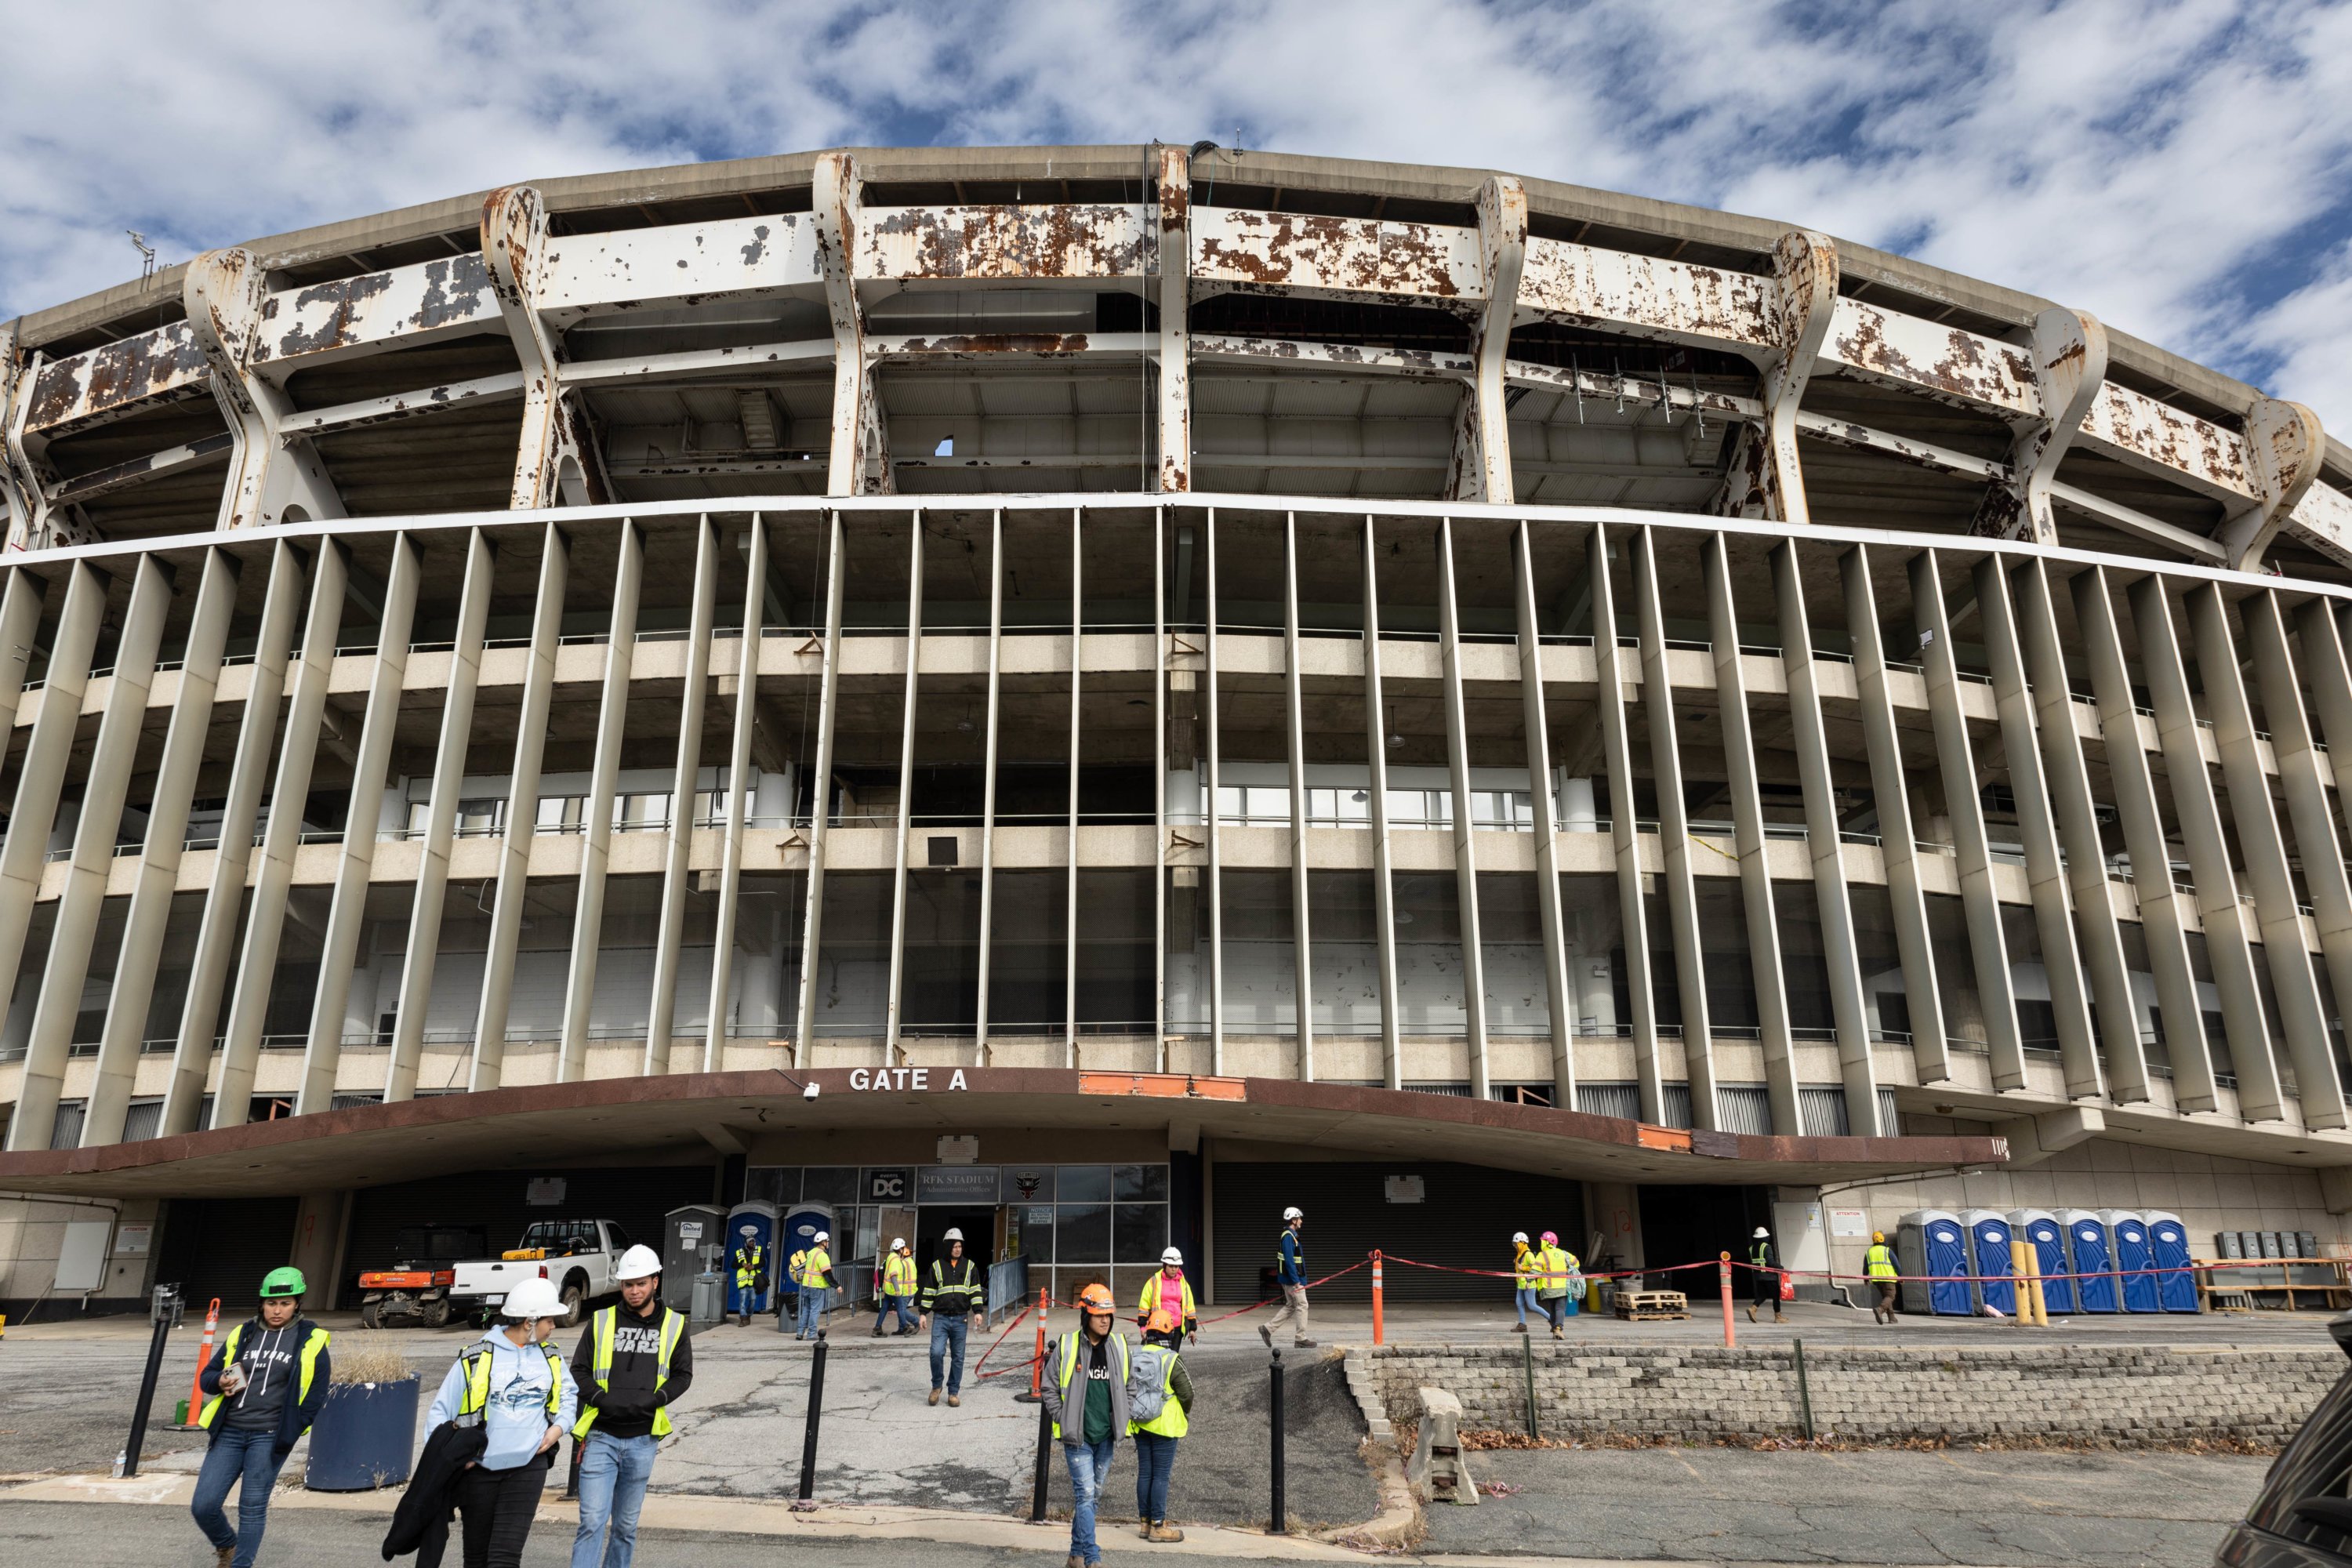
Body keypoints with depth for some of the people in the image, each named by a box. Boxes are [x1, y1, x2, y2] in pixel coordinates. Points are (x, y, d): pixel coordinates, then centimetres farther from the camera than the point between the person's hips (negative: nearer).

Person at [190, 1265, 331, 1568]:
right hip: (229, 1432, 4)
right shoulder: (242, 1334, 10)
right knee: (203, 1505, 1)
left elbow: (315, 1395, 0)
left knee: (252, 1507, -1)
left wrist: (288, 1433, -9)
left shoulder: (311, 1341, 0)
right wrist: (220, 1382, -7)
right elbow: (206, 1376, 16)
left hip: (269, 1437, -4)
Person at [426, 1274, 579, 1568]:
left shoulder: (551, 1357, 6)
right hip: (479, 1468, -1)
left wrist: (560, 1426, 5)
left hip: (528, 1466, 1)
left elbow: (569, 1394, 23)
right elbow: (441, 1411, -3)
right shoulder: (477, 1357, -8)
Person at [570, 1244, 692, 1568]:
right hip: (601, 1436, -1)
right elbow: (578, 1371, 4)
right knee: (592, 1521, -8)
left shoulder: (674, 1325, 3)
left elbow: (683, 1375, 5)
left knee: (626, 1525, 12)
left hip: (642, 1440, 1)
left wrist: (654, 1400, -13)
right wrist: (601, 1399, -13)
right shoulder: (601, 1321, 2)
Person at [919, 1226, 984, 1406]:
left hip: (961, 1319, 1)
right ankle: (936, 1385, 10)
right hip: (940, 1318, -1)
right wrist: (924, 1313, 4)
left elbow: (976, 1291, 7)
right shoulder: (937, 1266, 5)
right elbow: (929, 1291, 9)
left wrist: (978, 1310, -4)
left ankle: (954, 1392, 15)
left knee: (958, 1357, 4)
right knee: (936, 1352, -13)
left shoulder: (970, 1266, 8)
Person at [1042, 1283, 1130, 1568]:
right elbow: (1049, 1387, -2)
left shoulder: (1119, 1346, 1)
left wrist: (1122, 1421, 6)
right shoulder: (1067, 1347, -10)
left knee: (1094, 1495, 13)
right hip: (1077, 1437, -4)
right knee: (1085, 1493, -9)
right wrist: (1063, 1420, -7)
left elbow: (1128, 1387, 13)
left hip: (1106, 1437, 4)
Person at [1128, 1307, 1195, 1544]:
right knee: (1161, 1475, 1)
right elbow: (1187, 1393, -13)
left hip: (1140, 1425, 6)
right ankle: (1158, 1526, 5)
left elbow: (1127, 1388, 8)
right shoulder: (1171, 1360, -16)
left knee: (1144, 1473, 13)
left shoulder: (1135, 1357, 1)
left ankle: (1144, 1522, 21)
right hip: (1165, 1427, -6)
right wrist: (1185, 1414, 6)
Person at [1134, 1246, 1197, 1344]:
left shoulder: (1183, 1283, 13)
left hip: (1177, 1328, 3)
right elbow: (1144, 1305, 3)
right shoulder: (1154, 1282, 1)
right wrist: (1143, 1325, -3)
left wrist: (1192, 1328, 15)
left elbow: (1190, 1307, 17)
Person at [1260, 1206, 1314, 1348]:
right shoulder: (1288, 1236, -18)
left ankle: (1267, 1328, 14)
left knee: (1291, 1306, 15)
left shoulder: (1290, 1235, 15)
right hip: (1292, 1278, -10)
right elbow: (1289, 1261, -23)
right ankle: (1301, 1339, 5)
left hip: (1289, 1279, 10)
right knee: (1302, 1305, -2)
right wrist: (1296, 1281, -24)